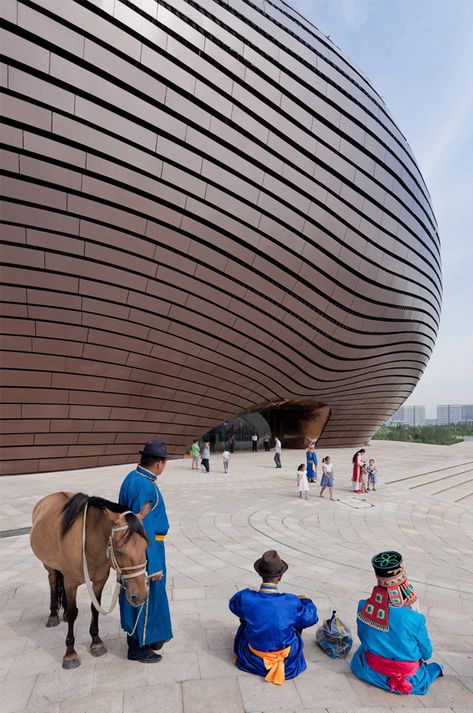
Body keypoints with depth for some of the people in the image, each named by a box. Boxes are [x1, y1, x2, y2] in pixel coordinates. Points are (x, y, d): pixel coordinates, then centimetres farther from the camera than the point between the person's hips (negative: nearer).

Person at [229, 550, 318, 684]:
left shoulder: (245, 597, -26)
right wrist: (306, 601, 10)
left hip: (253, 658, 1)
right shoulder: (291, 602, -29)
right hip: (288, 659, -1)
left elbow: (233, 605, -2)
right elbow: (310, 618, -10)